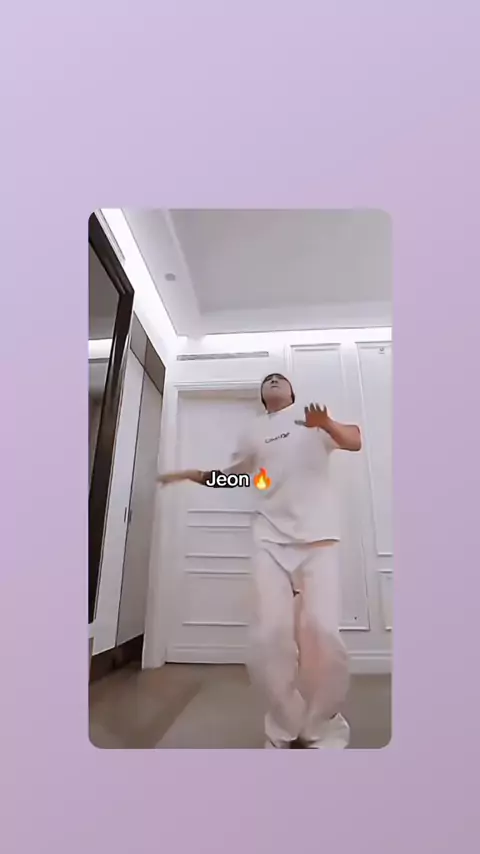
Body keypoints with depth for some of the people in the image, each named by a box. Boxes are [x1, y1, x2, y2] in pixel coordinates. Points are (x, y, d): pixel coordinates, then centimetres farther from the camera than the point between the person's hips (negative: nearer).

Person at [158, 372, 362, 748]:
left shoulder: (314, 413, 14)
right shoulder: (254, 432, 19)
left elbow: (354, 442, 2)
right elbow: (230, 475, 28)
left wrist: (326, 424, -19)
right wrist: (190, 474, 16)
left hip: (318, 536, -1)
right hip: (271, 539, 2)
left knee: (322, 631, -14)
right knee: (269, 637, -10)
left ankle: (324, 730, 11)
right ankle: (285, 730, 13)